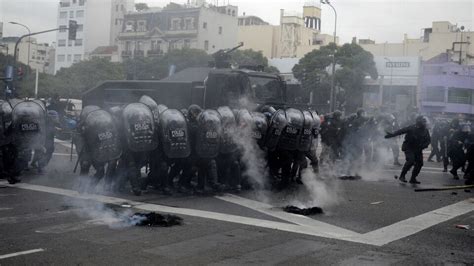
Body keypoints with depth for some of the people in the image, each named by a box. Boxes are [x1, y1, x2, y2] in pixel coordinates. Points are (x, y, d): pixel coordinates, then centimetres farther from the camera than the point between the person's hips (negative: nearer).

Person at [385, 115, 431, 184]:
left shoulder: (425, 131, 2)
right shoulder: (411, 128, -13)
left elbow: (428, 140, 9)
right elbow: (401, 131, -15)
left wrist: (424, 146, -10)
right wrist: (392, 134, -24)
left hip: (417, 149, 6)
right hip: (408, 147, -6)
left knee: (419, 163, -3)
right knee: (411, 160, -25)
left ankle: (413, 179, 9)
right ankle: (402, 176, -13)